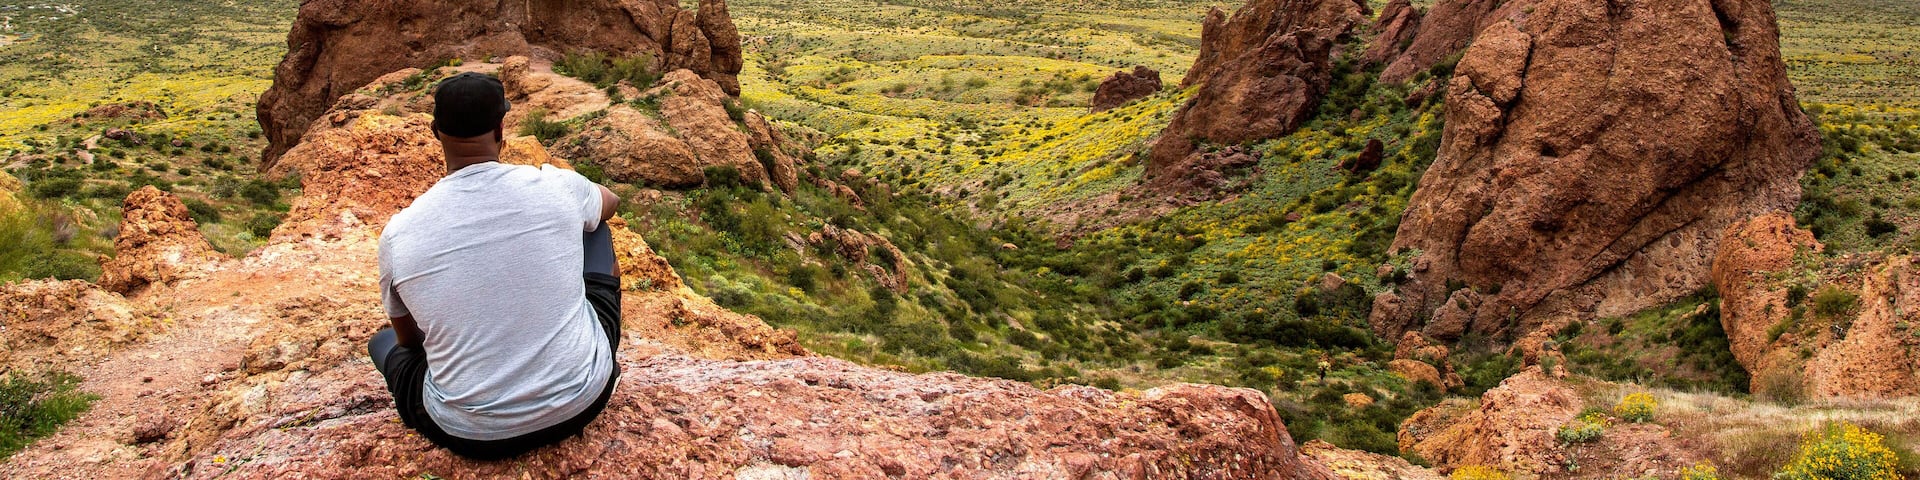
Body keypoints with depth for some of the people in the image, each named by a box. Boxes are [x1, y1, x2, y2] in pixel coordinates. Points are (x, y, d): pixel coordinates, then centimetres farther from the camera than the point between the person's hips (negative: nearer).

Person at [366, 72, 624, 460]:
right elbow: (610, 202, 17)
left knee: (383, 343, 32)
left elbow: (409, 338, 10)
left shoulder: (398, 235, -10)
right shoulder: (557, 187, -11)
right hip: (583, 400, 0)